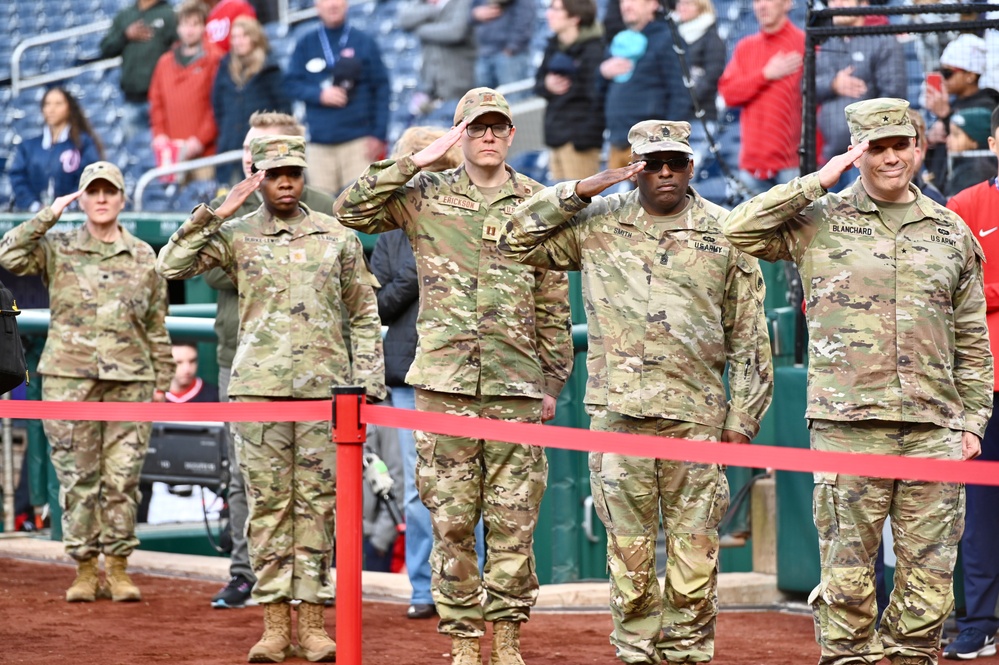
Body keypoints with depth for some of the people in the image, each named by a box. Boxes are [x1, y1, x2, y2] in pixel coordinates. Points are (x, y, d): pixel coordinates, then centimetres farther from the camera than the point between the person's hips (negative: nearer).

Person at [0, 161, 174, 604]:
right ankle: (84, 570, 8)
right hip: (69, 379, -1)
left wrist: (162, 381, 11)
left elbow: (157, 326, 13)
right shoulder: (57, 250, 6)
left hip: (130, 382, 1)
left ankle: (118, 567, 10)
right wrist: (49, 215, -11)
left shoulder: (144, 258, 10)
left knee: (123, 479, 1)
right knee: (77, 478, 0)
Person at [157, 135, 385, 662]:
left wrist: (367, 381, 5)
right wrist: (216, 215, -11)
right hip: (258, 386, -1)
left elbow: (364, 314, 12)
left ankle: (312, 623, 5)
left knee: (317, 502, 1)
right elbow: (170, 265, -6)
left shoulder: (337, 237, 10)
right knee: (268, 502, 0)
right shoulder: (235, 237, 6)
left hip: (324, 385, 1)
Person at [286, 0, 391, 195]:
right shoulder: (306, 44, 9)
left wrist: (379, 135, -3)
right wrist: (320, 95, -12)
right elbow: (293, 84, 8)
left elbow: (381, 90, 4)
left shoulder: (364, 42, 5)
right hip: (319, 140, 2)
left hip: (358, 140, -2)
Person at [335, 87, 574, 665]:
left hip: (517, 386, 0)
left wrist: (553, 382, 9)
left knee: (513, 518, 1)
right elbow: (351, 209, -3)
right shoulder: (427, 196, 7)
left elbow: (554, 304, 11)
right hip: (445, 383, 0)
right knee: (452, 517, 1)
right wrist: (414, 163, -7)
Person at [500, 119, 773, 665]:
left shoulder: (725, 232, 8)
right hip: (617, 411, 1)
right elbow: (517, 240, 9)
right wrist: (578, 191, 1)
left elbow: (749, 336, 8)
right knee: (628, 543, 2)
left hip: (695, 414, -1)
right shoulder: (598, 223, 10)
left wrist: (742, 415, 3)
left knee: (694, 546, -2)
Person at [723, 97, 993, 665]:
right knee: (848, 574, -3)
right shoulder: (820, 222, 8)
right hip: (849, 424, -2)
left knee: (930, 575, 2)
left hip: (934, 429, 2)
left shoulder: (952, 232, 15)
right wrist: (816, 184, -4)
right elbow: (740, 231, -6)